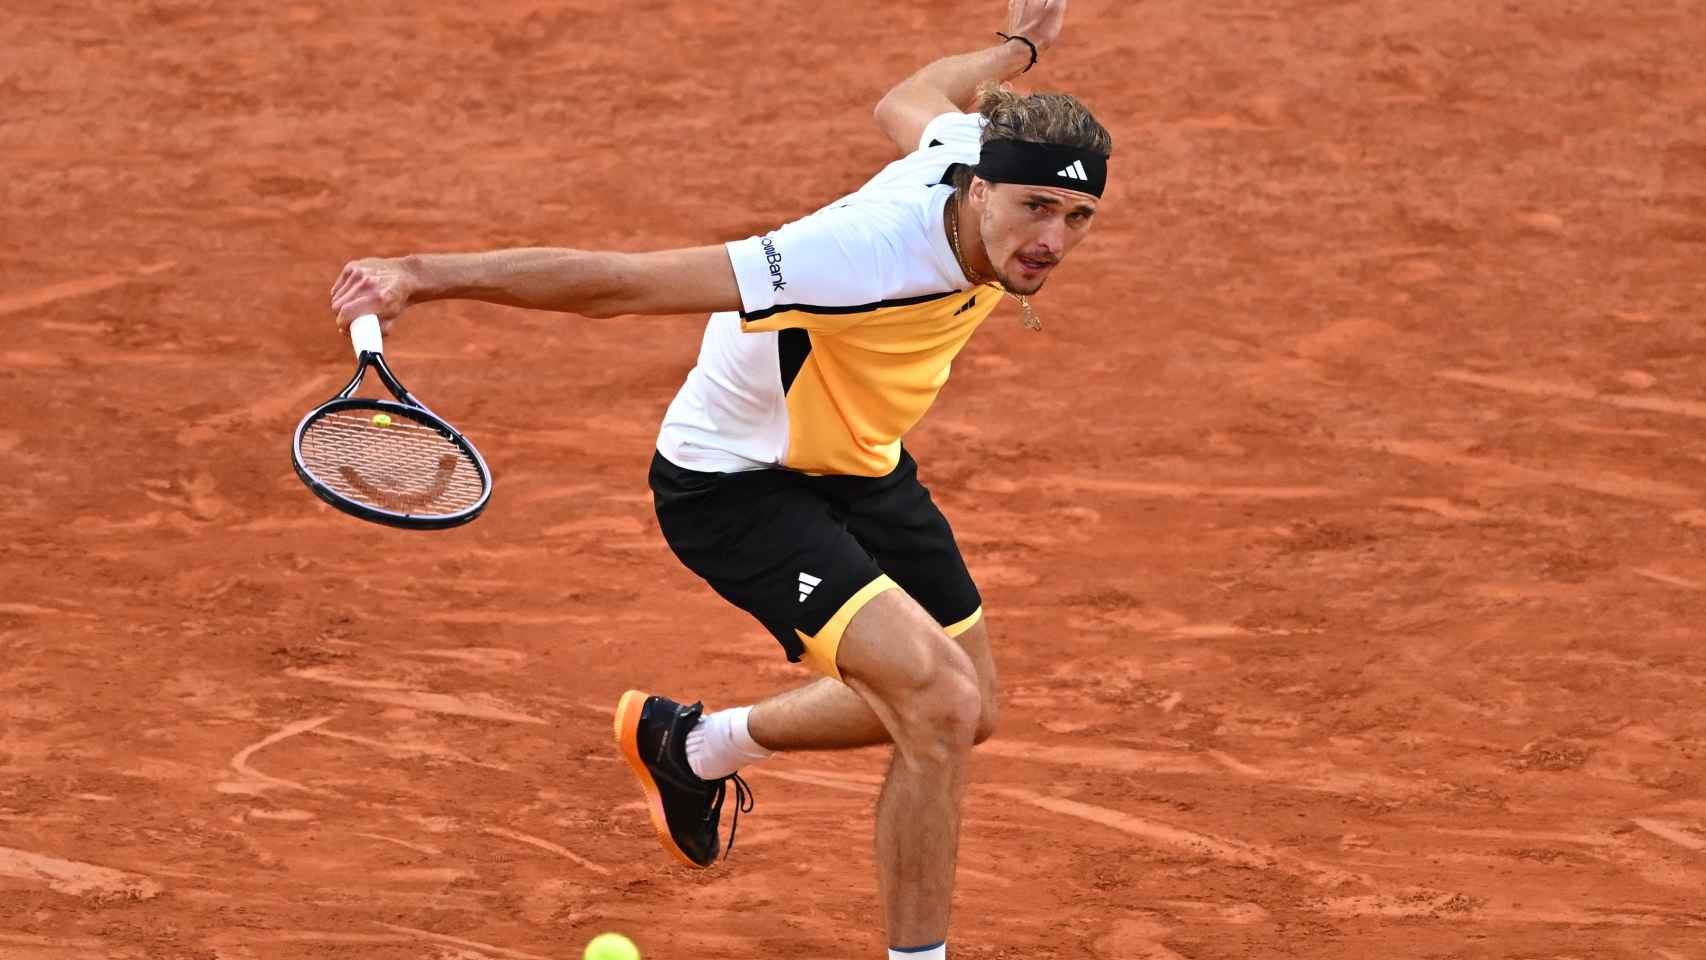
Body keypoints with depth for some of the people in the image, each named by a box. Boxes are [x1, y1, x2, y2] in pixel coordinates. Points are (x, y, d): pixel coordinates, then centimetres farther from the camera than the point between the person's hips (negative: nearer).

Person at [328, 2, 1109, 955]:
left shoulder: (973, 144, -18)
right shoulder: (872, 254, -40)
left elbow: (905, 104, 10)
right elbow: (623, 282, -39)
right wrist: (427, 275, -41)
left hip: (857, 465, 9)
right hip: (737, 485, -9)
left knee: (963, 709, 21)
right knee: (940, 705, -24)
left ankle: (694, 744, 43)